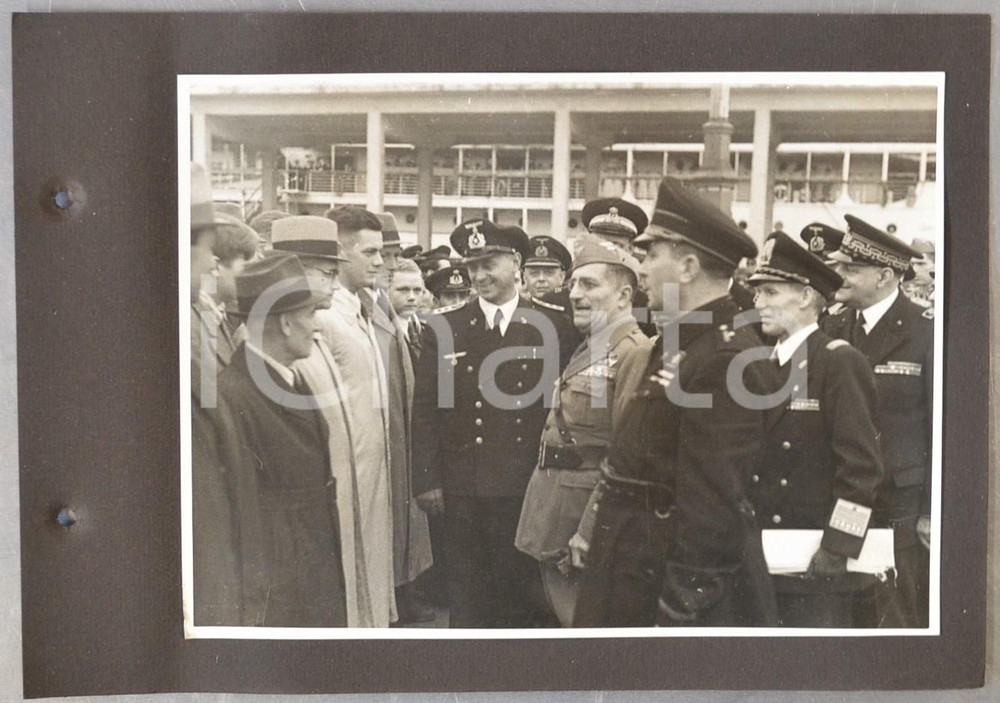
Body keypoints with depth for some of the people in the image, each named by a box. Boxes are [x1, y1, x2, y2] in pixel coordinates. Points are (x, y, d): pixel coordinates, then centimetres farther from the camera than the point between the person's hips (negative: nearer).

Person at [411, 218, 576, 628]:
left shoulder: (554, 327, 1)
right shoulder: (444, 328, 2)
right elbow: (425, 410, 3)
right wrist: (426, 479, -1)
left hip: (530, 487, 0)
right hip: (463, 487, 1)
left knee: (524, 594, 8)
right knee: (467, 597, 8)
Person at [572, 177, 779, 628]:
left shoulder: (727, 360, -22)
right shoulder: (673, 345, 8)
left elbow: (712, 503, -24)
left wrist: (681, 610, -21)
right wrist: (594, 533, 16)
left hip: (672, 577, -9)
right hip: (631, 564, 9)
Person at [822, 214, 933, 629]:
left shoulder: (925, 331, -9)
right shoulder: (834, 329, 4)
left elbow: (940, 424, -9)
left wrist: (933, 511, -10)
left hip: (906, 502, -4)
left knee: (905, 614, 5)